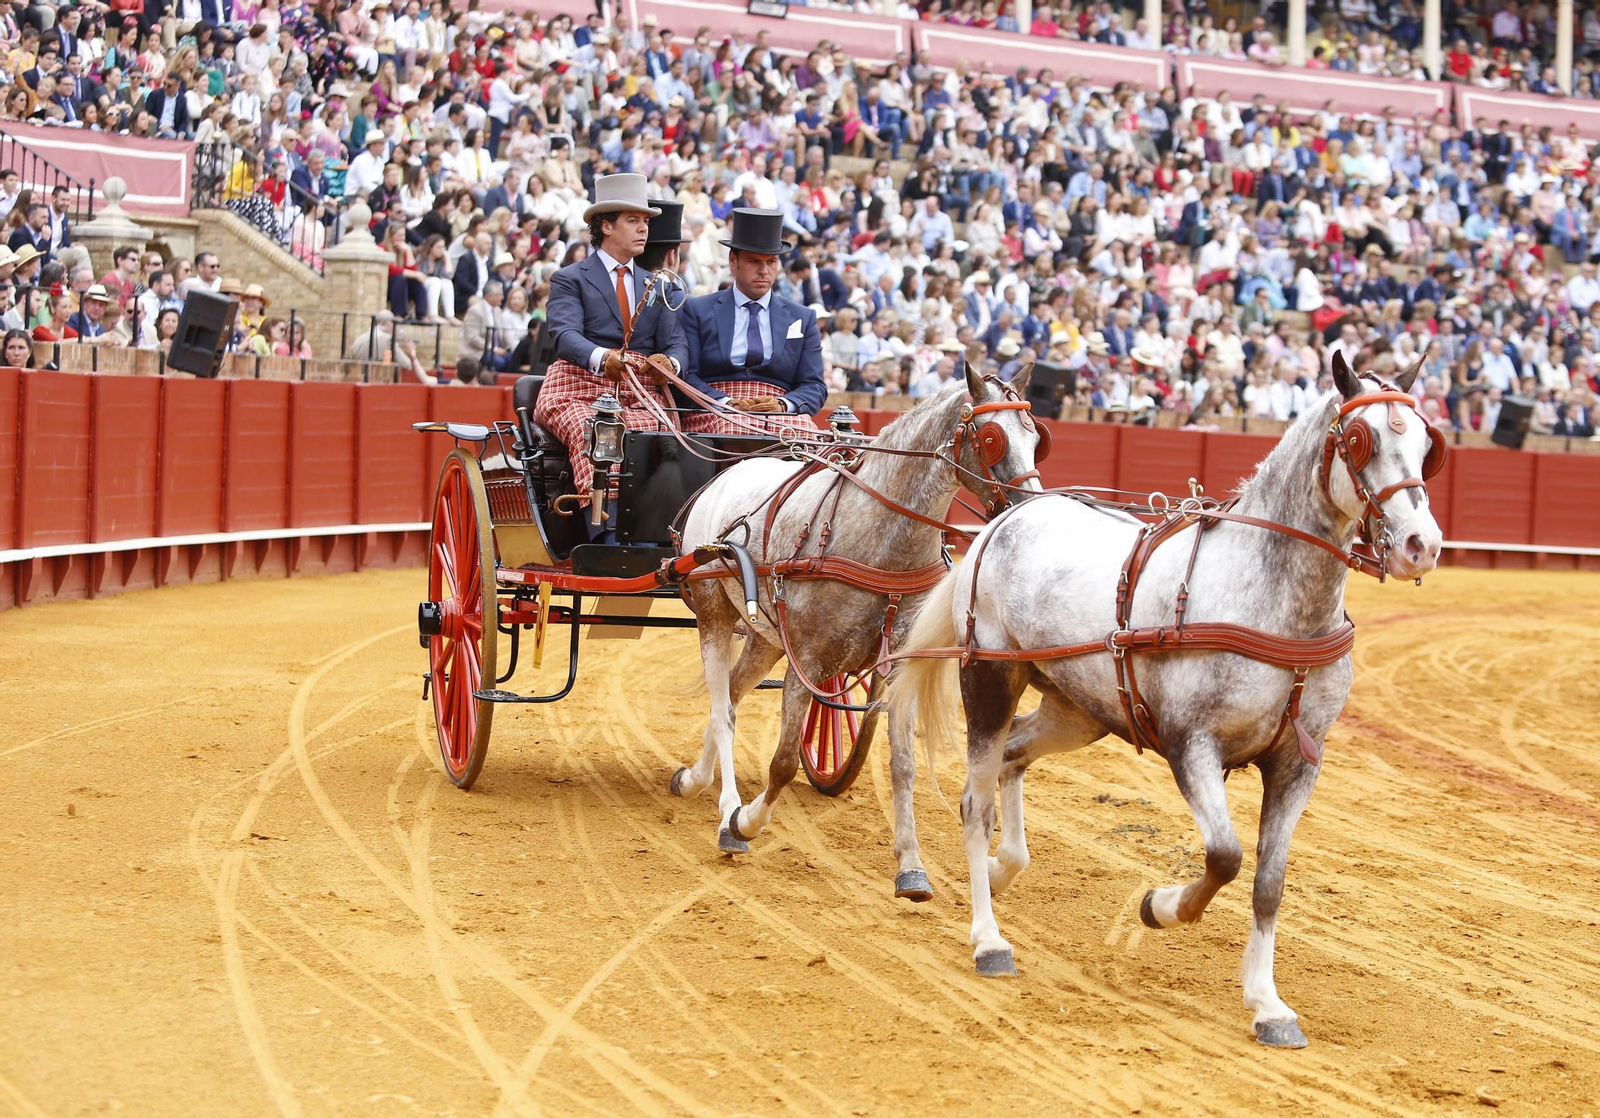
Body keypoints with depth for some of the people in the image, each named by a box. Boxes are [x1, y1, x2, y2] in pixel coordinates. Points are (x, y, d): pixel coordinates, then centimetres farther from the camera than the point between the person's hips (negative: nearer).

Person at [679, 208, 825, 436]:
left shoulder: (802, 318, 19)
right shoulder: (697, 311, 13)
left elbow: (815, 387, 12)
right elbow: (686, 376, 2)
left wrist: (783, 404, -10)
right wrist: (726, 403, -16)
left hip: (783, 415, 2)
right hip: (716, 414, -2)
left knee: (801, 428, -34)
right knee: (735, 429, -39)